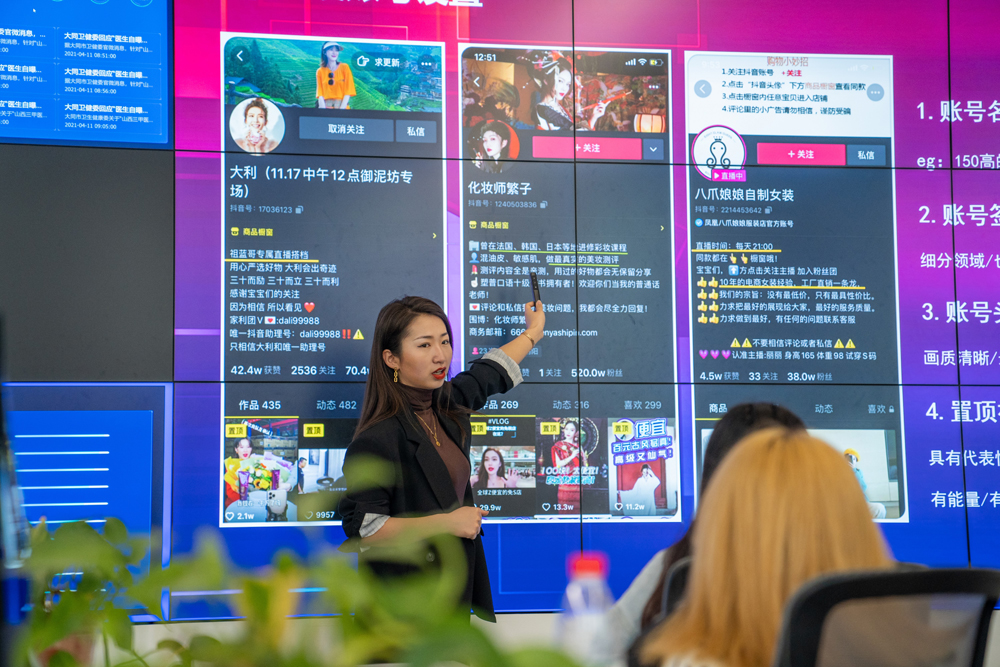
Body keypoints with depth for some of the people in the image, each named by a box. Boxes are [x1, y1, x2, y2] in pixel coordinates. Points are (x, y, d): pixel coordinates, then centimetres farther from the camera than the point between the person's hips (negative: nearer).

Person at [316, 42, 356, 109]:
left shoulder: (344, 67, 8)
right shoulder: (320, 71, 11)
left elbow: (348, 91, 2)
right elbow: (320, 93, 5)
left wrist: (341, 108, -9)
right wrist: (323, 110, -11)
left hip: (342, 106, -1)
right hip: (326, 106, 1)